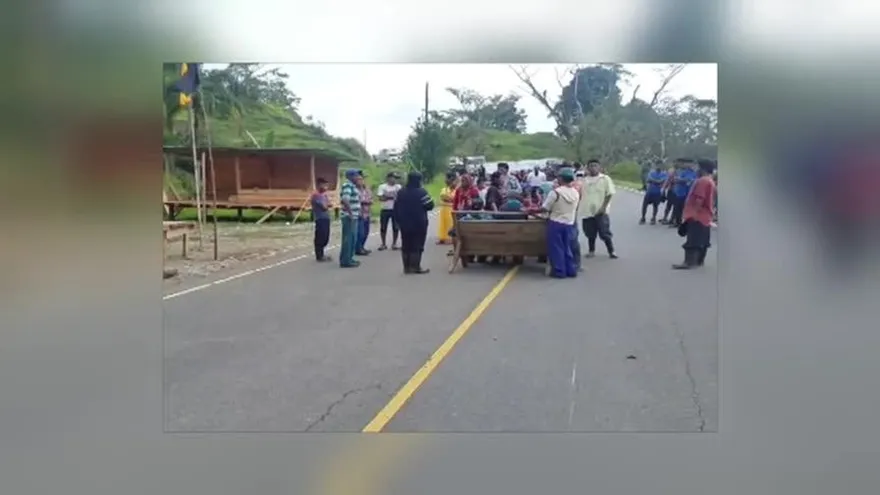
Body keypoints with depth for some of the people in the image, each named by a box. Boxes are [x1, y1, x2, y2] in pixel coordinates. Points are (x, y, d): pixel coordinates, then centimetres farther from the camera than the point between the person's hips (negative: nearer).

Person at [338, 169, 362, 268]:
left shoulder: (353, 186, 17)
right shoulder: (347, 186, -15)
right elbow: (345, 200, -27)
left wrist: (358, 212, 19)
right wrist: (350, 213, -24)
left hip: (354, 216, 10)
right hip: (349, 217, -10)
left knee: (353, 238, 15)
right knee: (348, 238, -7)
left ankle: (349, 258, 23)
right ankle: (345, 261, -3)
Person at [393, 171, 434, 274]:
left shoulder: (401, 192, 7)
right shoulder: (421, 192, -14)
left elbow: (396, 207, 9)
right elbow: (430, 206, -12)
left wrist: (398, 220, 14)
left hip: (404, 224, 6)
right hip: (419, 224, -6)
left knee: (405, 245, 9)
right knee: (417, 245, 0)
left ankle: (407, 267, 11)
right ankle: (415, 267, 0)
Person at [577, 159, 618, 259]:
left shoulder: (605, 179, -1)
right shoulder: (584, 180, 11)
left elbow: (609, 194, -6)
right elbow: (579, 194, 15)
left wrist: (603, 207, -14)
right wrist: (577, 207, 8)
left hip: (600, 211, -4)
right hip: (587, 211, 4)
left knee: (605, 233, -2)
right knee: (590, 234, 11)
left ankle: (611, 251, 6)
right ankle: (591, 250, 25)